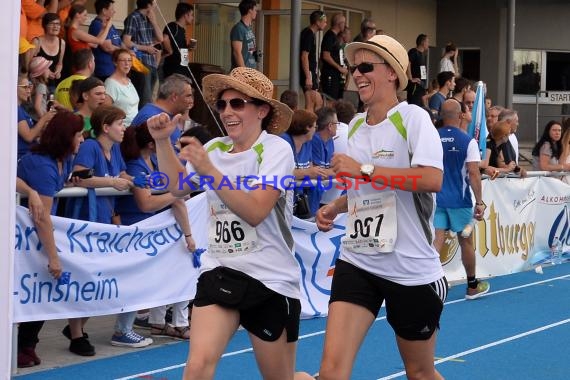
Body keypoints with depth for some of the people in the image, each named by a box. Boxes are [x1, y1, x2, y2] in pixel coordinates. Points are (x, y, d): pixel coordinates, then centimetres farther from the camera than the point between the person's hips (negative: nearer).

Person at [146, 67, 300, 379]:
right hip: (219, 273, 4)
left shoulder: (276, 149, -11)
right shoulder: (216, 148, 5)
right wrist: (162, 141, 5)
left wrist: (209, 171, -26)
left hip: (270, 279, -4)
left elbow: (255, 211, -22)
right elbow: (178, 186, 18)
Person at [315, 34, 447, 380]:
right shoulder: (355, 126, 10)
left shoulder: (412, 118, -11)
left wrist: (363, 169, -25)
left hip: (412, 268, -5)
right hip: (357, 262, 5)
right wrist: (335, 208, 6)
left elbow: (432, 179, -28)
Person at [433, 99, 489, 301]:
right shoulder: (468, 141, -8)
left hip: (436, 198, 2)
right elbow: (473, 173, -13)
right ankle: (472, 286, 27)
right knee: (466, 241, 13)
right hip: (459, 200, -2)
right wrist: (479, 202, -10)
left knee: (436, 241, -2)